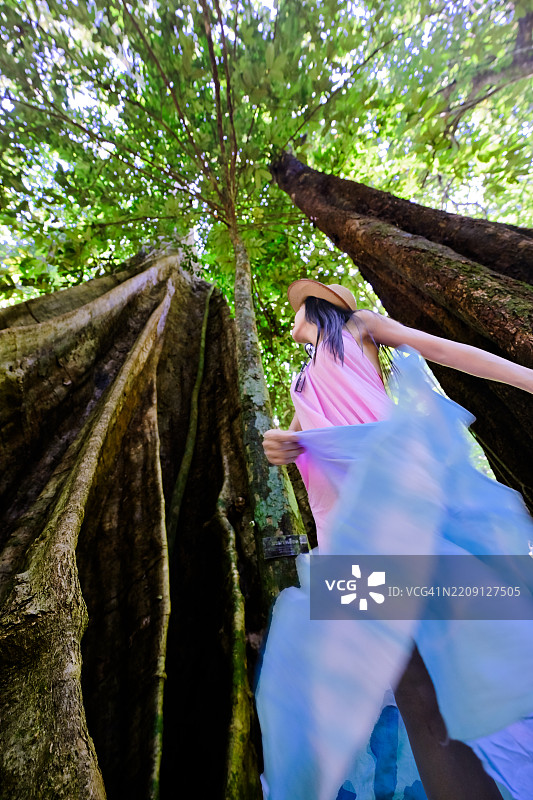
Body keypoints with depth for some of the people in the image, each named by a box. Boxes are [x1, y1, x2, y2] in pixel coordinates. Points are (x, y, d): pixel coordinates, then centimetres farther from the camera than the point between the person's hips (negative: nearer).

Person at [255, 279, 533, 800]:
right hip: (339, 511, 5)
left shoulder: (357, 326, 20)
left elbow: (446, 351, 12)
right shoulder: (305, 381, 33)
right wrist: (281, 446, -4)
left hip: (387, 480, -5)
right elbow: (303, 441, 20)